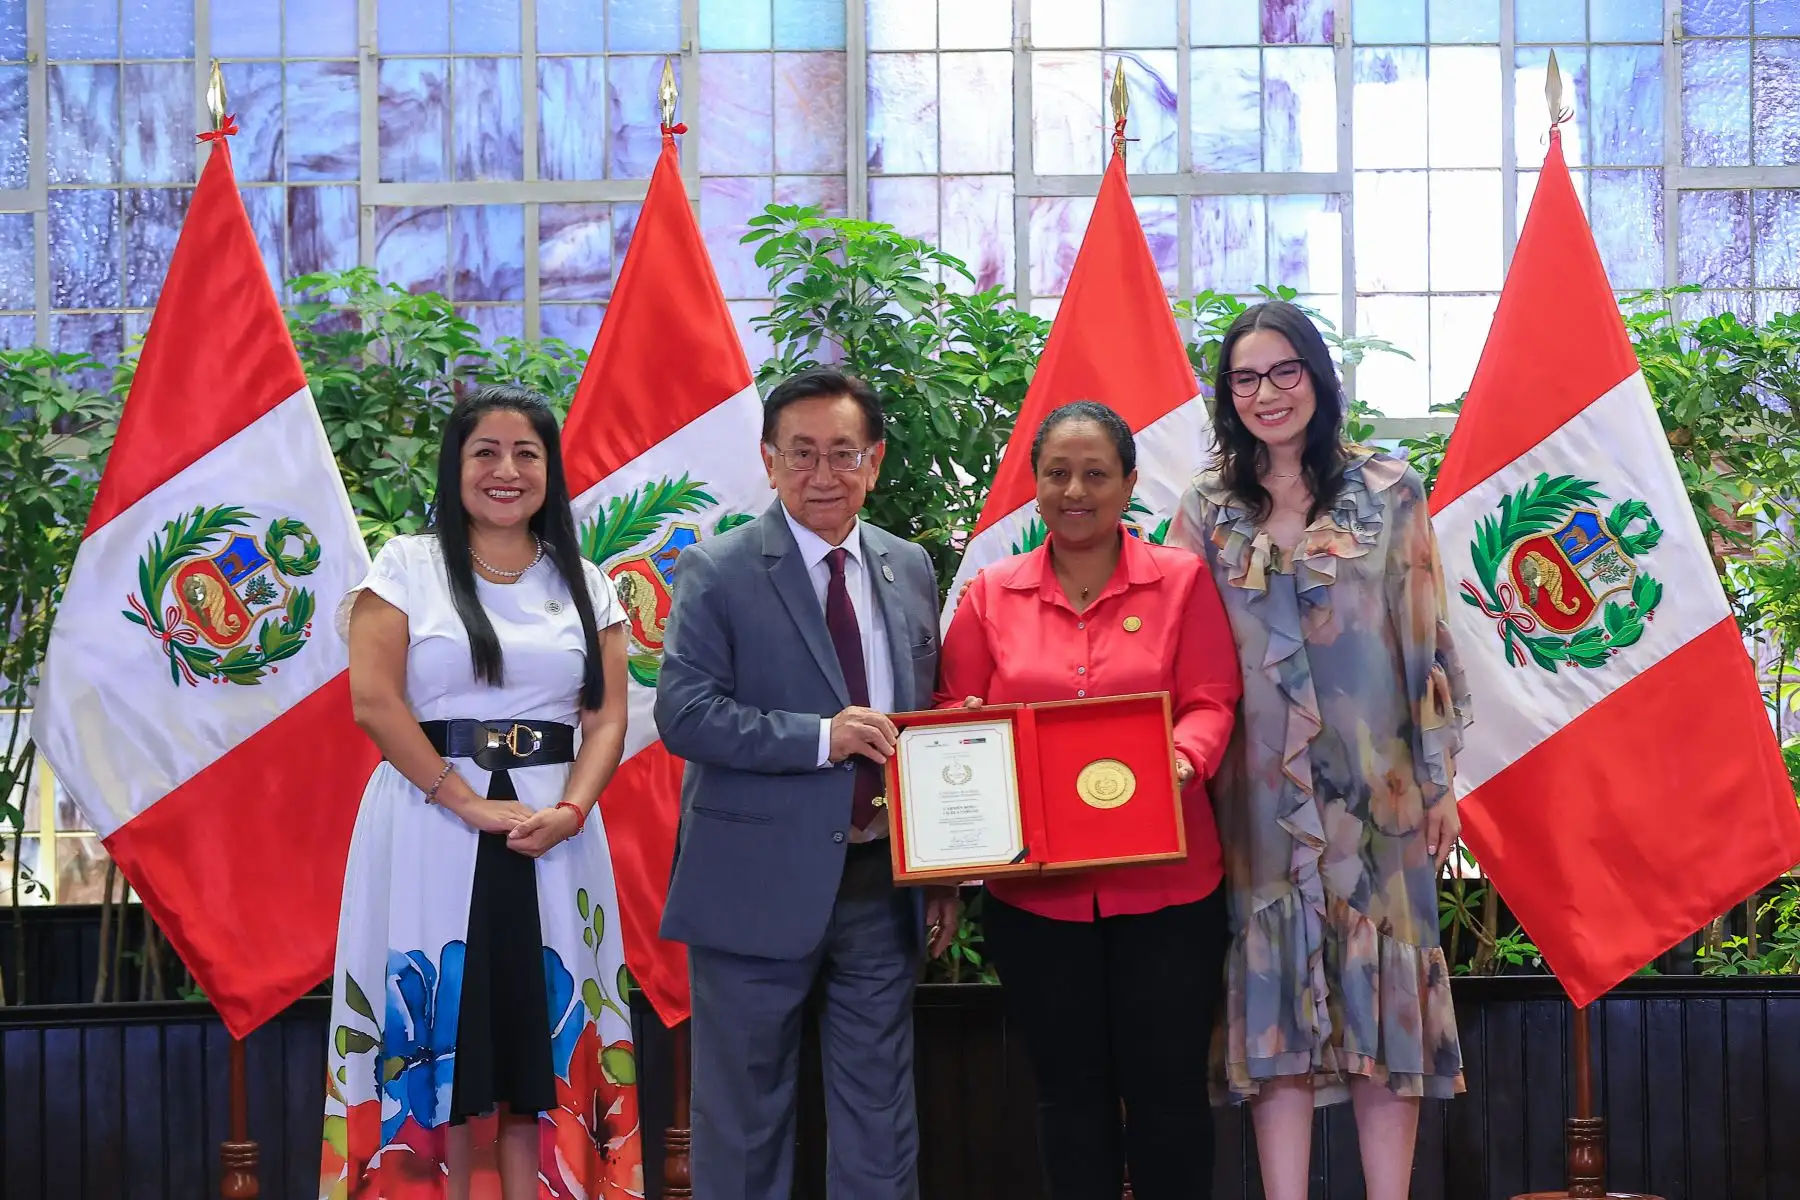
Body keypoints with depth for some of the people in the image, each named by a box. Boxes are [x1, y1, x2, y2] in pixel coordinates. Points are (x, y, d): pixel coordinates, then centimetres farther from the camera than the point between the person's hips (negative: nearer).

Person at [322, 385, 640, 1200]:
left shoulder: (584, 584, 12)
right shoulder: (408, 566, 3)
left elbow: (607, 718, 6)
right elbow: (375, 703, -7)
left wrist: (570, 810, -13)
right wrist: (470, 803, -14)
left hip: (550, 835, 3)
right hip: (430, 822, -2)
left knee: (539, 1039, 1)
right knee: (438, 1033, -2)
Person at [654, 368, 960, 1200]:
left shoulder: (910, 569, 9)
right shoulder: (717, 572, -6)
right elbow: (682, 712, -14)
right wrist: (820, 738, -22)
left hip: (883, 883, 4)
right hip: (759, 886, -4)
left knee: (881, 1118, 12)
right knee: (744, 1113, 7)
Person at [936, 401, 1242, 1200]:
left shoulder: (1181, 581, 1)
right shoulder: (992, 594, 6)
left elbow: (1211, 704, -4)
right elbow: (954, 714, 6)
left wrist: (1182, 758, -25)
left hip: (1163, 887, -1)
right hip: (1035, 889, 2)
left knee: (1168, 1088, 4)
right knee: (1071, 1093, 11)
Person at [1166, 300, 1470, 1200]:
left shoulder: (1387, 491, 2)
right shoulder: (1208, 511, 5)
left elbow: (1426, 641, 2)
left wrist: (1438, 775, 0)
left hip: (1375, 783, -1)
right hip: (1260, 792, 1)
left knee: (1382, 990, 2)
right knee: (1276, 993, 3)